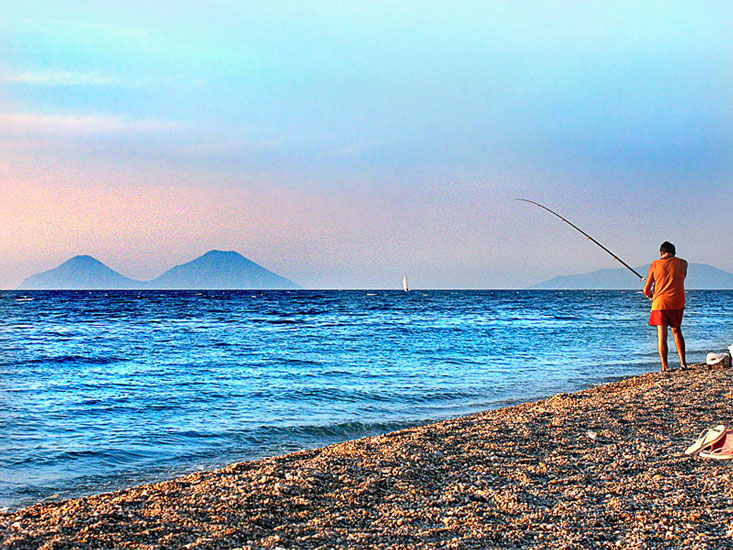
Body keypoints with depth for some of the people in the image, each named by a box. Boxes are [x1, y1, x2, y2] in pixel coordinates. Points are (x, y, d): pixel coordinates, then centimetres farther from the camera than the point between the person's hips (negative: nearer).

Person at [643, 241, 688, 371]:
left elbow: (646, 290, 2)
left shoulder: (655, 265, 0)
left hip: (660, 303, -2)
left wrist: (651, 296, 26)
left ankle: (665, 367, -3)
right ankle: (683, 363, 20)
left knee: (661, 335, 1)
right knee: (677, 331, 20)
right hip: (677, 303, 2)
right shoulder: (682, 263, 4)